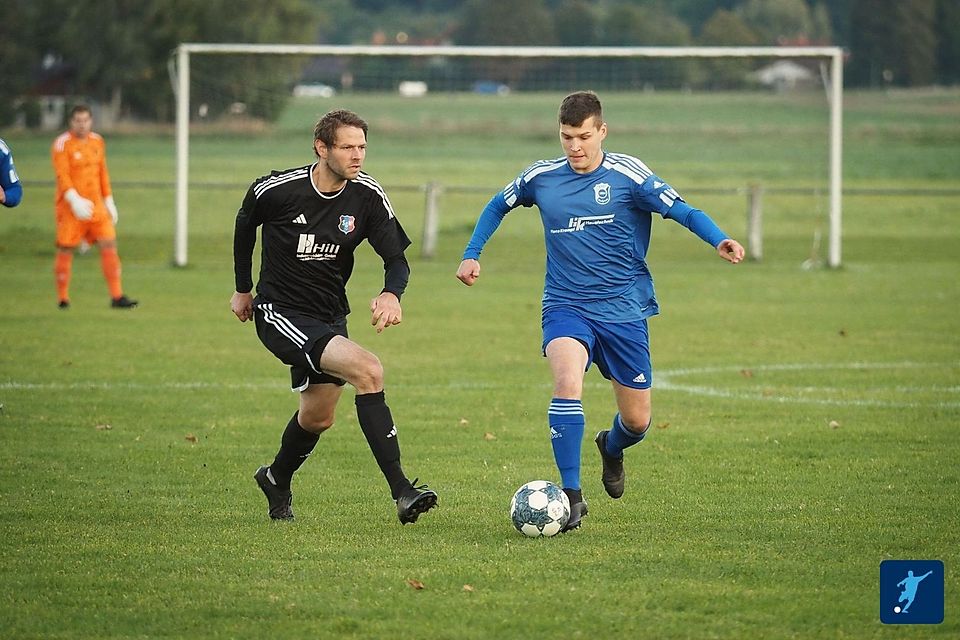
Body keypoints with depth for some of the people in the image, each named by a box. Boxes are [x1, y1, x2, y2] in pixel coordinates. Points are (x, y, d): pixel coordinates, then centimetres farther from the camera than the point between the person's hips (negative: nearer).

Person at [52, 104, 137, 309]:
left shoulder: (97, 141, 11)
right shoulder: (62, 144, -8)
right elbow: (62, 175, -17)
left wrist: (109, 201, 16)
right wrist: (75, 200, -28)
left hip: (96, 206, 5)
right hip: (70, 207, -5)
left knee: (109, 245, -3)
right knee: (66, 250, 0)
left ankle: (116, 296, -1)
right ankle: (63, 298, 11)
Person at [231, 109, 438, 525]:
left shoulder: (368, 197, -8)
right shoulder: (277, 189, -15)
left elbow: (396, 259, -6)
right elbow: (245, 224, 6)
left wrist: (391, 295, -29)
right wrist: (243, 289, 16)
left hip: (329, 317, 6)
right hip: (279, 314, -6)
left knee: (318, 417, 18)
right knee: (367, 370, -26)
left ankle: (276, 480, 52)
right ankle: (402, 493, -30)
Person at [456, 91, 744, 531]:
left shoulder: (627, 174, -9)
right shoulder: (541, 178, 0)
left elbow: (682, 211, -15)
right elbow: (497, 207, 19)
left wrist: (718, 240, -33)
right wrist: (471, 255, 10)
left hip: (624, 311, 0)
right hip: (566, 307, 0)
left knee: (637, 420, 7)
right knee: (567, 383, -30)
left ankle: (612, 447, 46)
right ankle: (571, 495, -22)